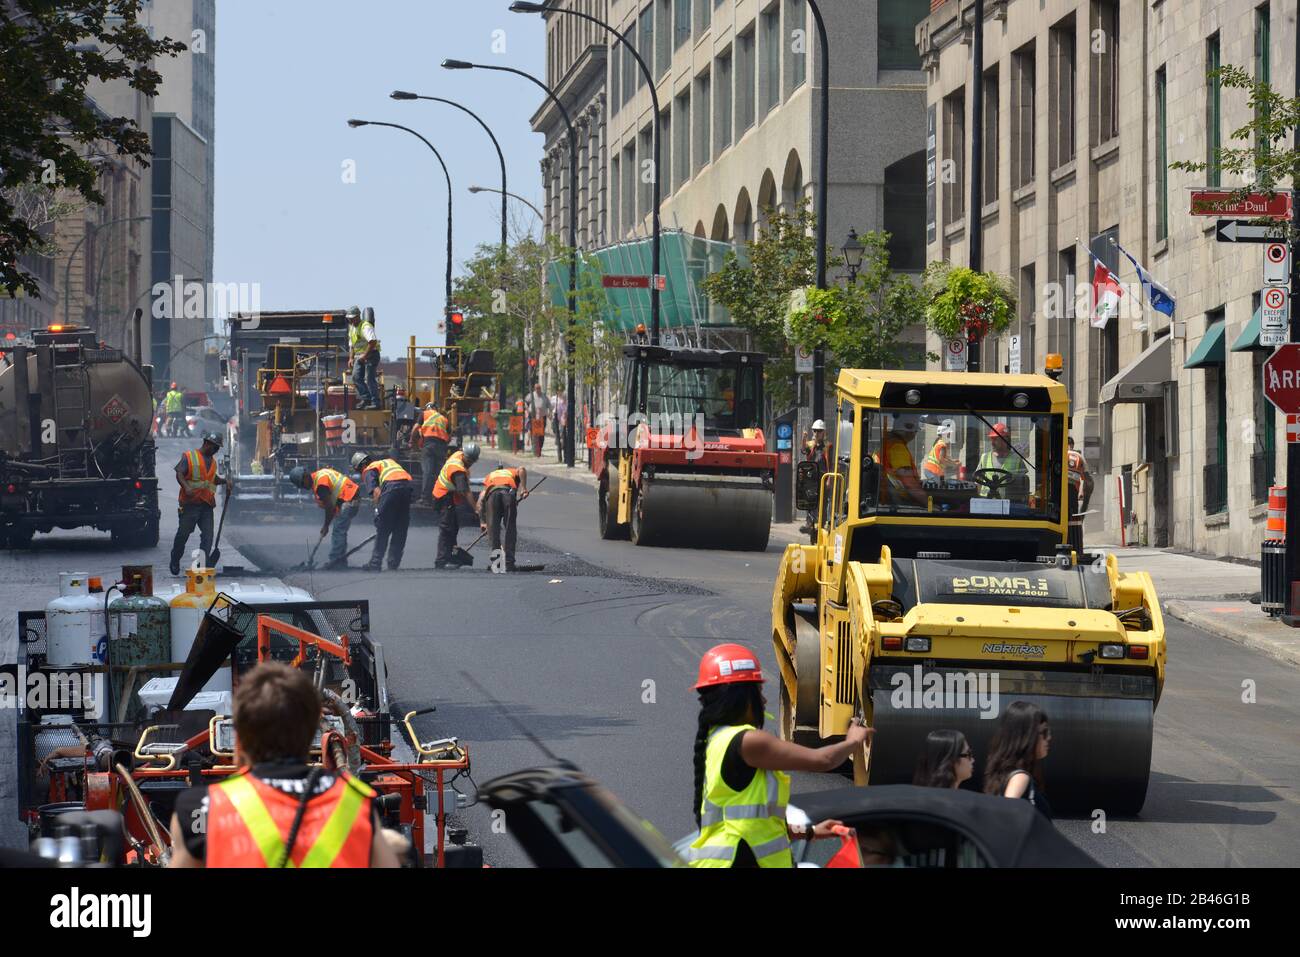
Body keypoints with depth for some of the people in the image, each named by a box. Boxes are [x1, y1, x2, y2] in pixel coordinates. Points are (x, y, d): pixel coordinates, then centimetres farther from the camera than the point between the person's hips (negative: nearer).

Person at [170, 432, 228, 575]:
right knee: (183, 533, 0)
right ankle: (175, 561, 17)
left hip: (207, 504, 6)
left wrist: (224, 481, 17)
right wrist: (186, 487, -27)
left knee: (208, 535, -4)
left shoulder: (212, 461, 20)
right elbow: (179, 474, -11)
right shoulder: (189, 457, -1)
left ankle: (203, 564, -3)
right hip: (191, 503, -6)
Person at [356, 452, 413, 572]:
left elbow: (376, 491, -4)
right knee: (400, 530, 13)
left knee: (382, 529, 5)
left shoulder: (368, 470, 16)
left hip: (392, 487, -5)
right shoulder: (389, 461, 35)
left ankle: (376, 563, 6)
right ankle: (393, 563, 16)